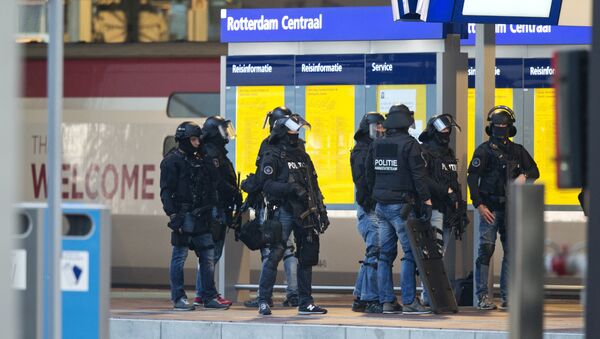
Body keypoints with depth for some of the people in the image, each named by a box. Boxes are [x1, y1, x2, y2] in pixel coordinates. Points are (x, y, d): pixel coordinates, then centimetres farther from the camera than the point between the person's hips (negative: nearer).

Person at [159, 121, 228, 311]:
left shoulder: (199, 160, 18)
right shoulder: (172, 161, -5)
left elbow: (209, 187, 23)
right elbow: (166, 192, -11)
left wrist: (211, 208, 16)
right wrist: (173, 216, -18)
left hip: (200, 216, 8)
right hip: (184, 216, -8)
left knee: (208, 256, 7)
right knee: (179, 257, -3)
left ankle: (209, 297, 13)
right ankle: (178, 299, 1)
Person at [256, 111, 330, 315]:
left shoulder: (302, 155, 17)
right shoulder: (272, 156, -4)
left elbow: (313, 184, 20)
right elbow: (267, 185, -13)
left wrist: (320, 210, 15)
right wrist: (290, 188, -24)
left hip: (304, 213, 7)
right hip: (283, 212, -7)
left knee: (307, 257, 8)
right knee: (275, 255, -11)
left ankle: (305, 303, 15)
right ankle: (263, 301, -6)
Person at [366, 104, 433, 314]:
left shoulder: (376, 145, 10)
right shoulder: (409, 144, -10)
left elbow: (369, 175, 16)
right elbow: (419, 175, -13)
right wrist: (426, 200, -11)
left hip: (381, 205, 7)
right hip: (402, 206, -7)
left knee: (385, 254, 9)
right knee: (410, 253, -5)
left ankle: (386, 301, 9)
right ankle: (409, 302, -9)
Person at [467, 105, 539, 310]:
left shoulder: (517, 151, 14)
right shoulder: (484, 150, 0)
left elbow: (534, 171, 18)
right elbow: (472, 178, -4)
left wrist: (524, 176, -6)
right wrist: (479, 205, -12)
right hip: (491, 208, -5)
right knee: (486, 250, -8)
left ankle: (507, 297, 8)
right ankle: (482, 297, -7)